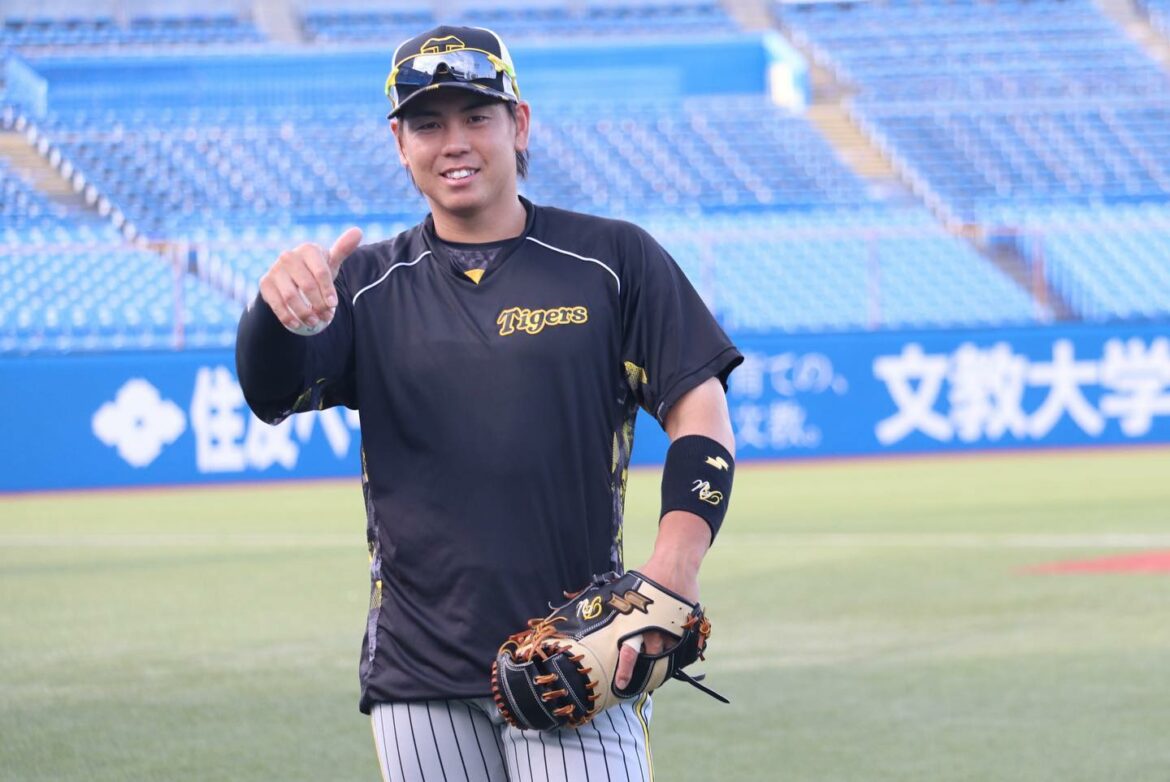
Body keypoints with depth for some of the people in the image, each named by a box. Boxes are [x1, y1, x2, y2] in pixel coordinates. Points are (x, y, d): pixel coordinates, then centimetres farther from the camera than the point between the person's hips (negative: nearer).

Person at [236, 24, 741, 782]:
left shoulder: (613, 260, 5)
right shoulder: (369, 284, 10)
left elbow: (701, 412, 0)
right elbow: (273, 394, -5)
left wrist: (677, 560, -17)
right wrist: (282, 313, -30)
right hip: (419, 674, 2)